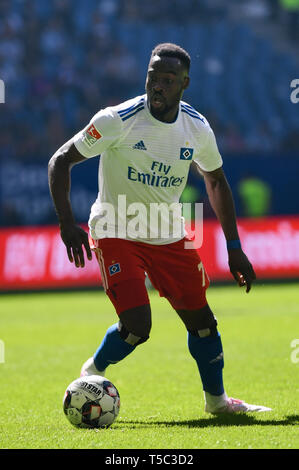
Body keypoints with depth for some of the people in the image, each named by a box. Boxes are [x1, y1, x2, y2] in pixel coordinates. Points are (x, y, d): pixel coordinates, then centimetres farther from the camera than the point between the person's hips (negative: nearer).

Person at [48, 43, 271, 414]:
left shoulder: (197, 129, -6)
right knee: (136, 327, -17)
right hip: (116, 233, -4)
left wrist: (234, 248, 8)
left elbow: (216, 181, 11)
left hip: (169, 236, 5)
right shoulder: (117, 120, -20)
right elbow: (61, 161, -13)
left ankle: (215, 398, 27)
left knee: (200, 317, 4)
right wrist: (67, 223, -25)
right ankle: (92, 373, 13)